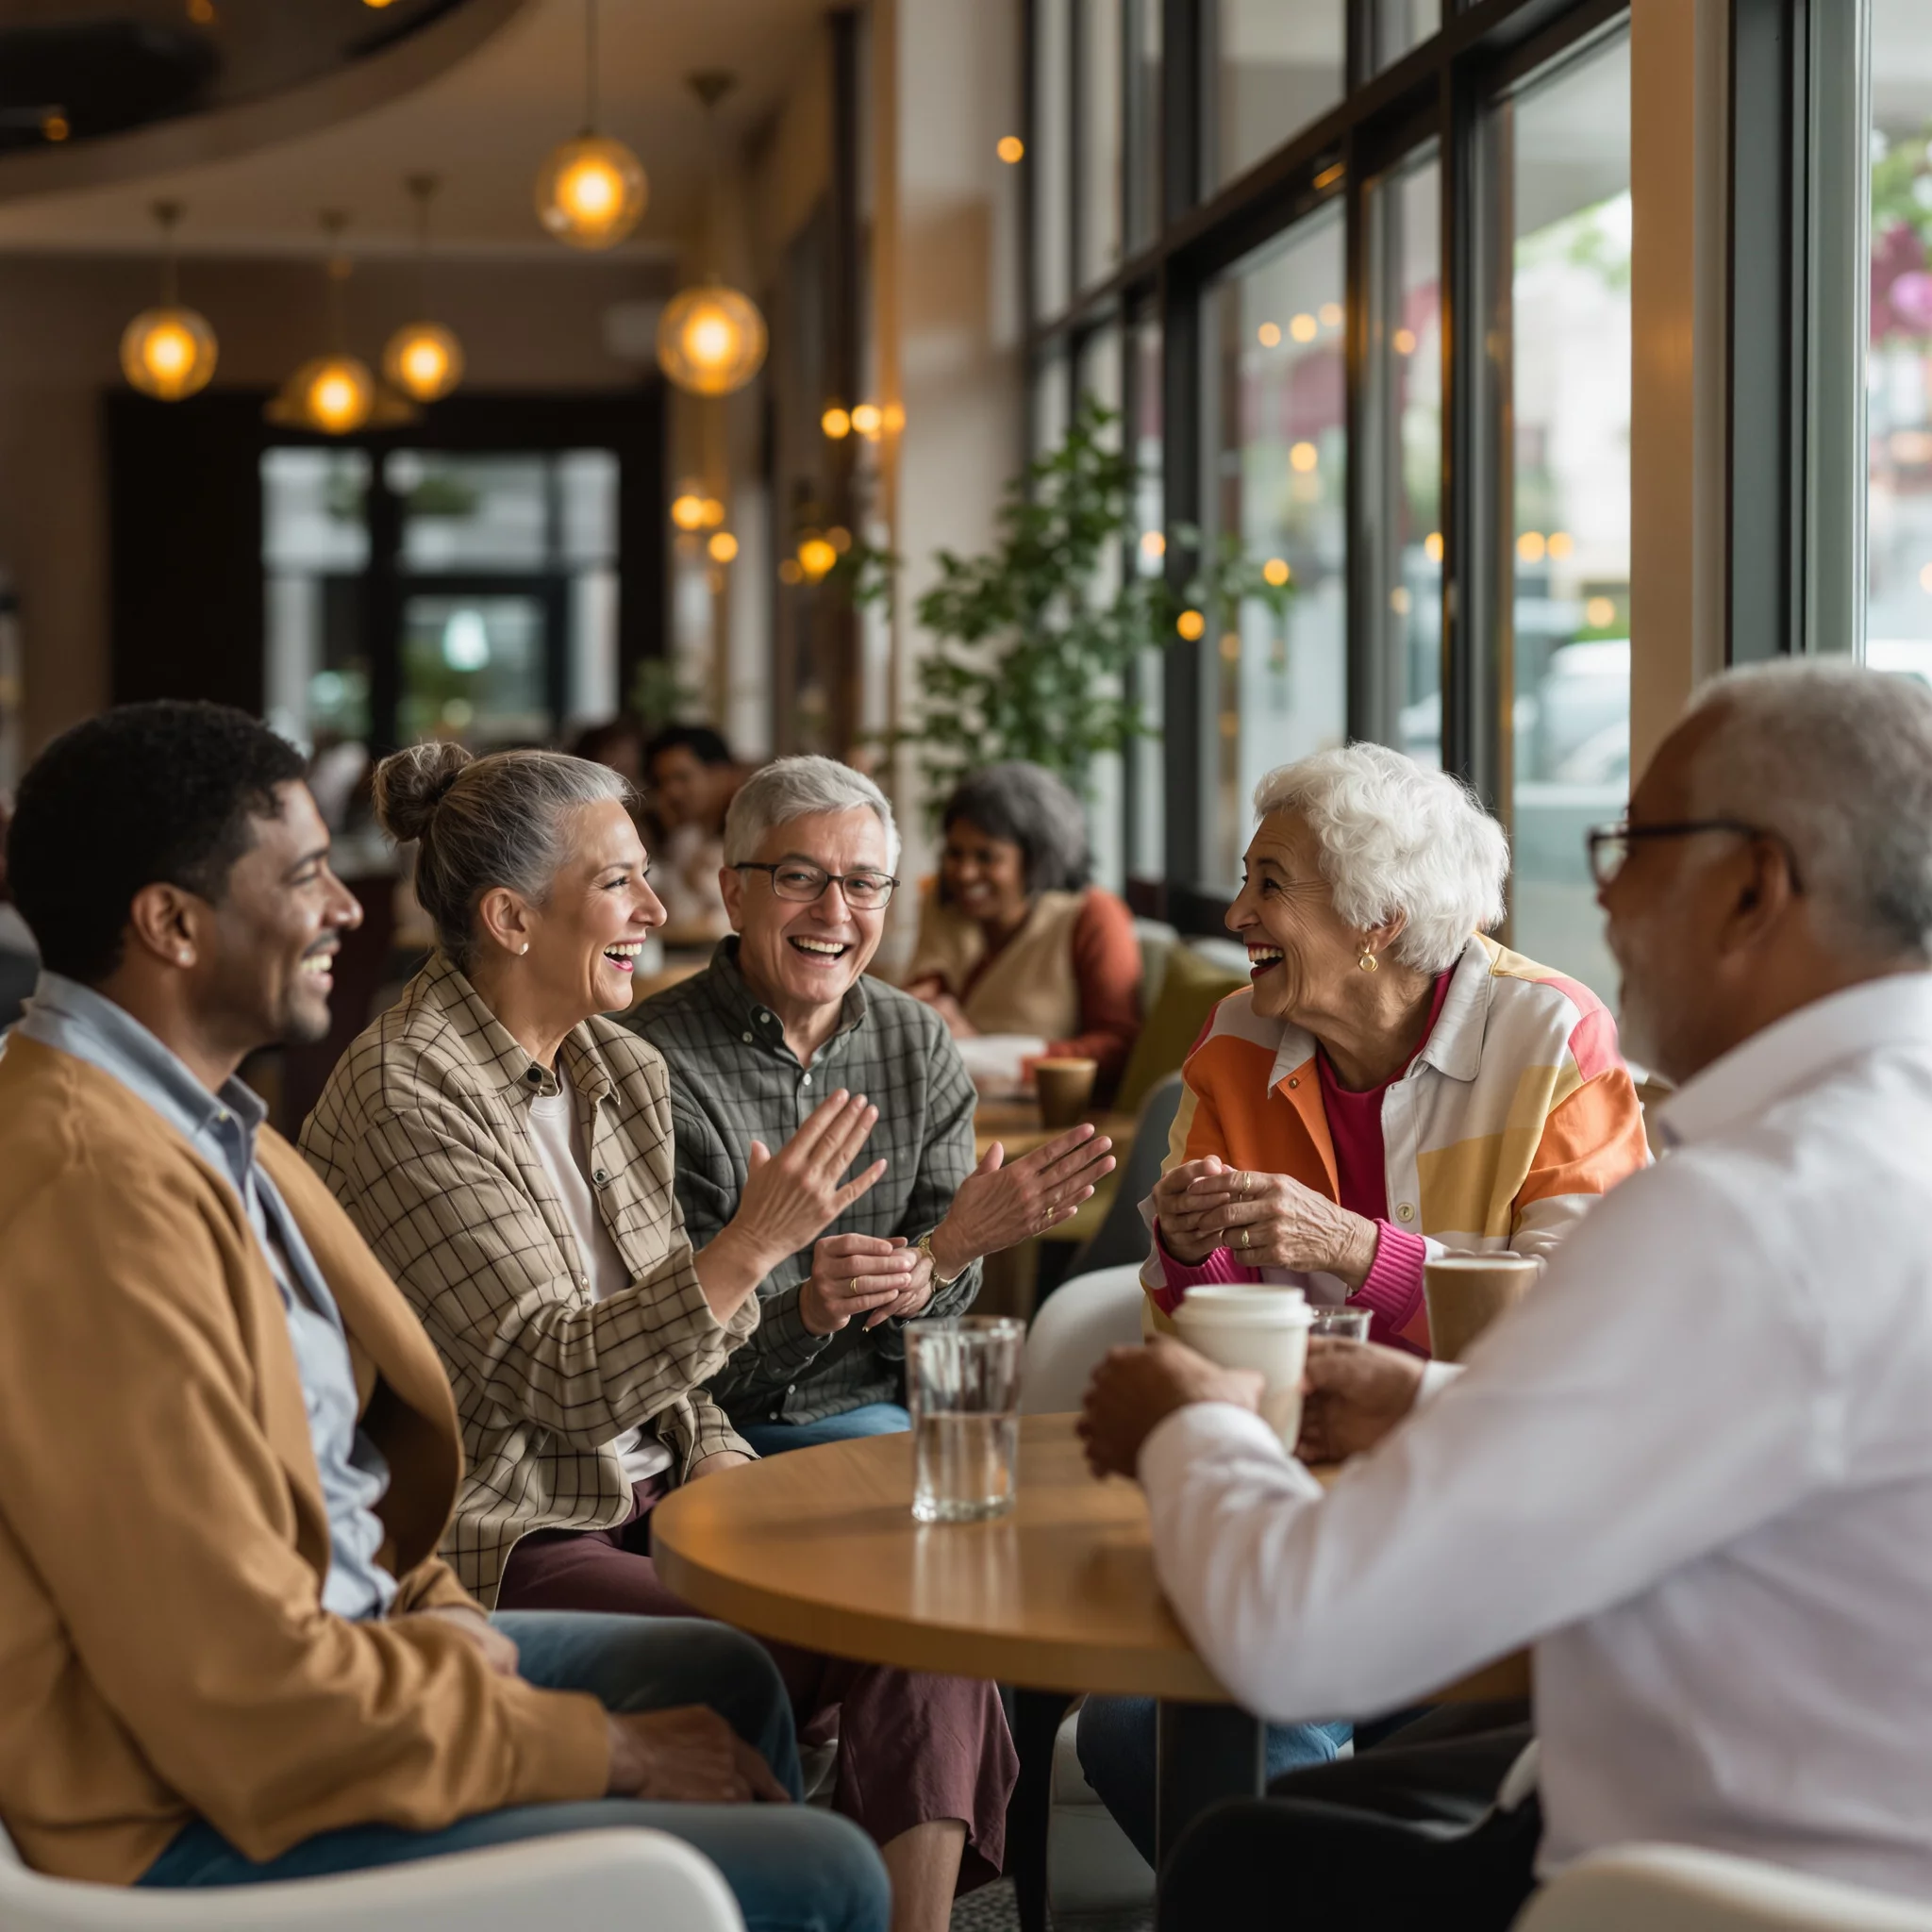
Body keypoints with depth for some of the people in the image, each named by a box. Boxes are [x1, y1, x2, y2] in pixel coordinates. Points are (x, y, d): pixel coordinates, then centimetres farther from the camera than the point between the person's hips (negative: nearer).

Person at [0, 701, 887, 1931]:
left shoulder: (198, 1121, 7)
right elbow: (249, 1693, -28)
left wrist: (422, 1601, 2)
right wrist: (603, 1752, -16)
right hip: (198, 1818, -11)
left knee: (722, 1678, 24)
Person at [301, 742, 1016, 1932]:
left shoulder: (626, 1075, 12)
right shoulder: (401, 1100, -13)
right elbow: (560, 1377, -19)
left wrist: (721, 1466, -1)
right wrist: (755, 1245, -25)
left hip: (646, 1505, 7)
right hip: (506, 1543, -7)